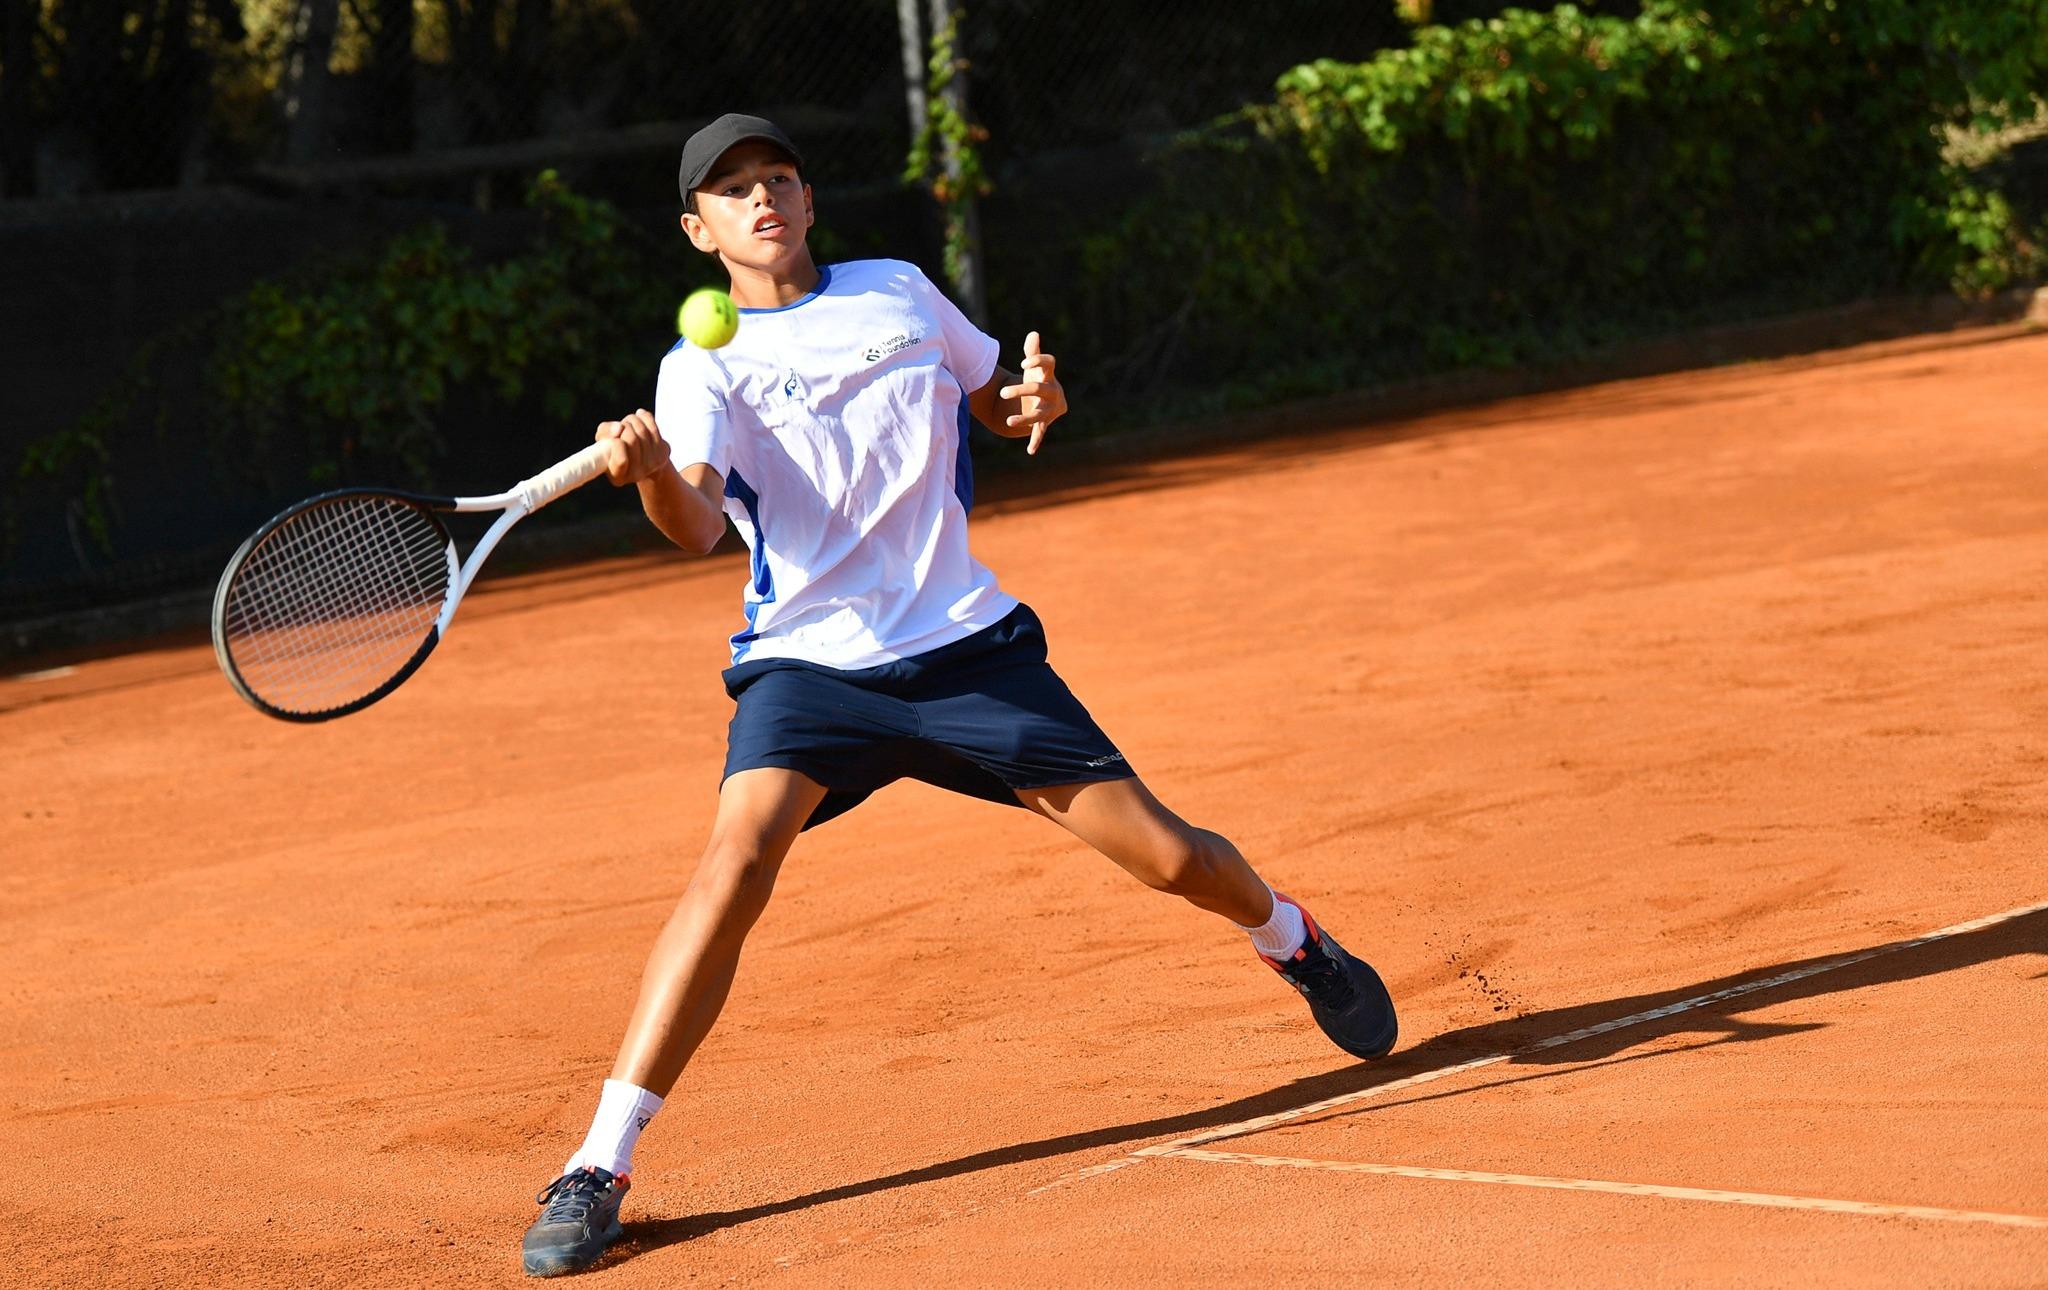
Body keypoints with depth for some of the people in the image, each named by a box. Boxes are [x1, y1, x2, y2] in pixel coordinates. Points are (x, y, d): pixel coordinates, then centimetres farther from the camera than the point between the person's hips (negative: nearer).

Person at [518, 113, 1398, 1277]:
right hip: (808, 666, -2)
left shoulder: (900, 294, 8)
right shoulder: (701, 367, -2)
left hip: (968, 646, 2)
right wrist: (652, 473, -43)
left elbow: (1000, 401, 23)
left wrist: (1038, 400, -2)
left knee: (1163, 854, 1)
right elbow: (698, 526, -20)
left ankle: (1294, 941, 38)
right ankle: (600, 1167, -25)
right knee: (739, 857, -28)